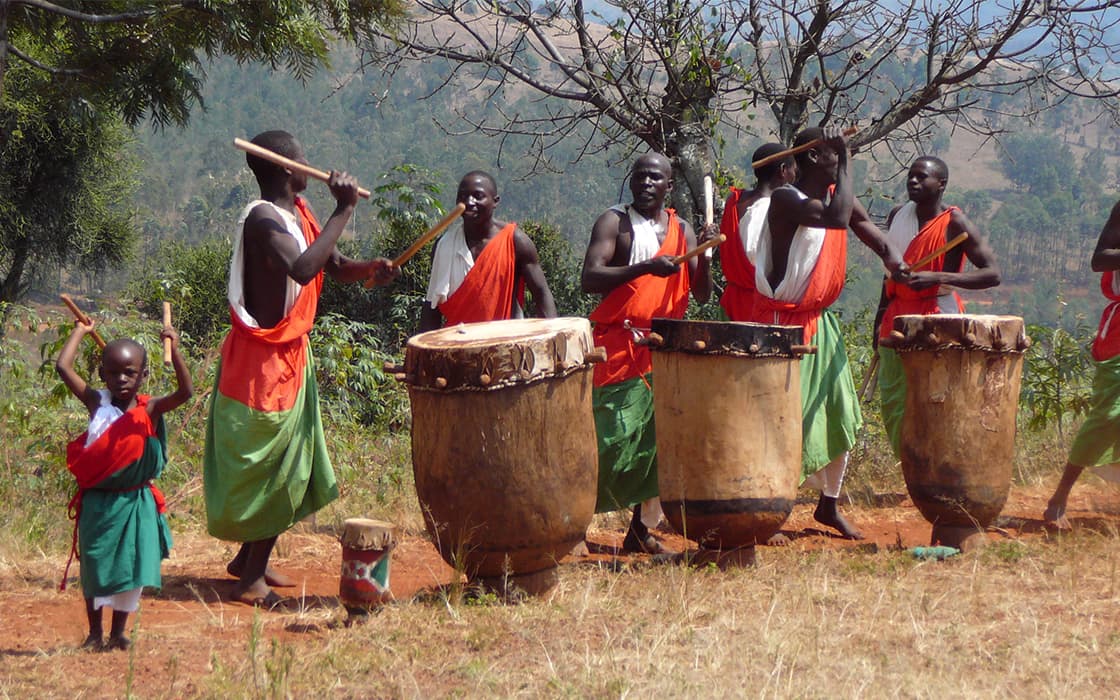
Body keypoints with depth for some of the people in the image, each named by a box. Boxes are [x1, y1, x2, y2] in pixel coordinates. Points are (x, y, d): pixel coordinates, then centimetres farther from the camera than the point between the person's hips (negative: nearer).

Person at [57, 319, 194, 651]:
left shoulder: (150, 410, -6)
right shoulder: (97, 403, -3)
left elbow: (185, 391, -20)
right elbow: (63, 367, -8)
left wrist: (174, 351, -29)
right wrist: (80, 332, 1)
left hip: (134, 503, 0)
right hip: (97, 501, 0)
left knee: (129, 567, 5)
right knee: (94, 567, 7)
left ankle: (118, 632, 19)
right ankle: (95, 632, 20)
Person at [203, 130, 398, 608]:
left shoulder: (299, 213, 7)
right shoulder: (263, 219, -22)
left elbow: (333, 266, 13)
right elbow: (303, 268, -39)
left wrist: (369, 270, -8)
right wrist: (343, 211, -34)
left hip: (290, 354, 9)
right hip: (260, 358, -9)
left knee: (287, 466, 16)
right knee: (265, 465, -4)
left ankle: (249, 559, 29)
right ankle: (251, 578, 4)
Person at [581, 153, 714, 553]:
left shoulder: (681, 231, 16)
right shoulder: (614, 223, 0)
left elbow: (701, 295, 13)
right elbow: (590, 279, -15)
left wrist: (703, 254, -4)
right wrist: (646, 268, -24)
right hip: (619, 348, -5)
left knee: (654, 439, 4)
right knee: (615, 438, -13)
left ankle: (638, 527, 12)